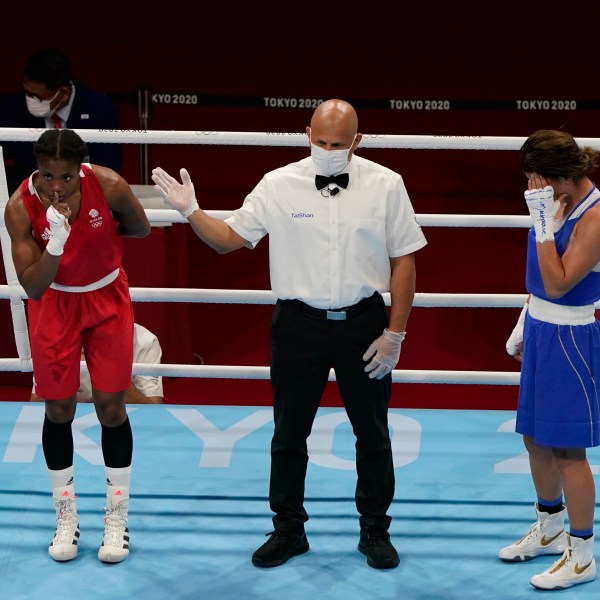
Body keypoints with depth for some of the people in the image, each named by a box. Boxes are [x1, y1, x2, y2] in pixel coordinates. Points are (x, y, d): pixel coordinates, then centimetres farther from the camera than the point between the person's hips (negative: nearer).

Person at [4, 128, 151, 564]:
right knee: (58, 409, 5)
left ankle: (118, 518, 15)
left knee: (111, 407, 0)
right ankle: (66, 518, 22)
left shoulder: (109, 186, -24)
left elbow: (142, 230, -2)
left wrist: (94, 233, -9)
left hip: (107, 300, 0)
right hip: (54, 304, 0)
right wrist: (57, 240, -39)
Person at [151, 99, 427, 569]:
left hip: (363, 324, 0)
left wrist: (395, 333, -4)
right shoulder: (278, 186, -4)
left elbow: (403, 260, -1)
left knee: (373, 435, 11)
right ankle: (288, 530, 26)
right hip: (299, 323, 1)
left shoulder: (385, 185, -5)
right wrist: (190, 212, -15)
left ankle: (375, 531, 27)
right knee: (289, 434, 10)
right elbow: (229, 238, 3)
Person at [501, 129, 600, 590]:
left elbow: (559, 283, -25)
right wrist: (524, 327, 21)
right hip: (541, 332, 9)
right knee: (535, 437, 18)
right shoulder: (560, 206, 5)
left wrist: (545, 223, -25)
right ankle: (549, 530, 36)